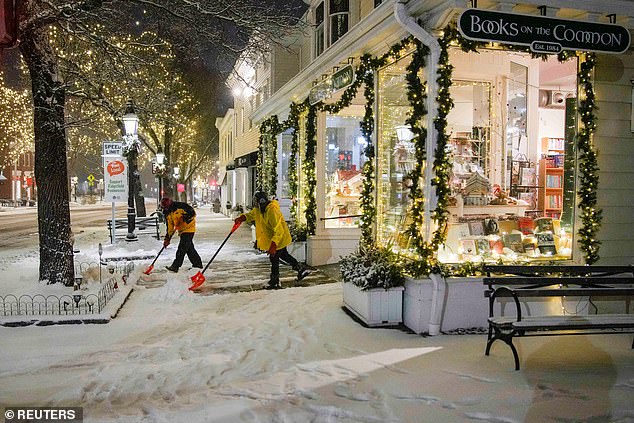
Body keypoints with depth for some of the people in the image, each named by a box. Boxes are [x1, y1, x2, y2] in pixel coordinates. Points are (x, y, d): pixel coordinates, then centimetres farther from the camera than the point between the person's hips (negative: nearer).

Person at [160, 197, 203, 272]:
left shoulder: (180, 206, -15)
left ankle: (175, 266, -8)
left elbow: (192, 213, -15)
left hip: (188, 228, -8)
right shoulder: (167, 214, 8)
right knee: (189, 248, 10)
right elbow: (170, 227, 12)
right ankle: (198, 263, 20)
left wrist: (185, 217, -29)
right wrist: (167, 239, 9)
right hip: (182, 231, 8)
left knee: (182, 248, -10)